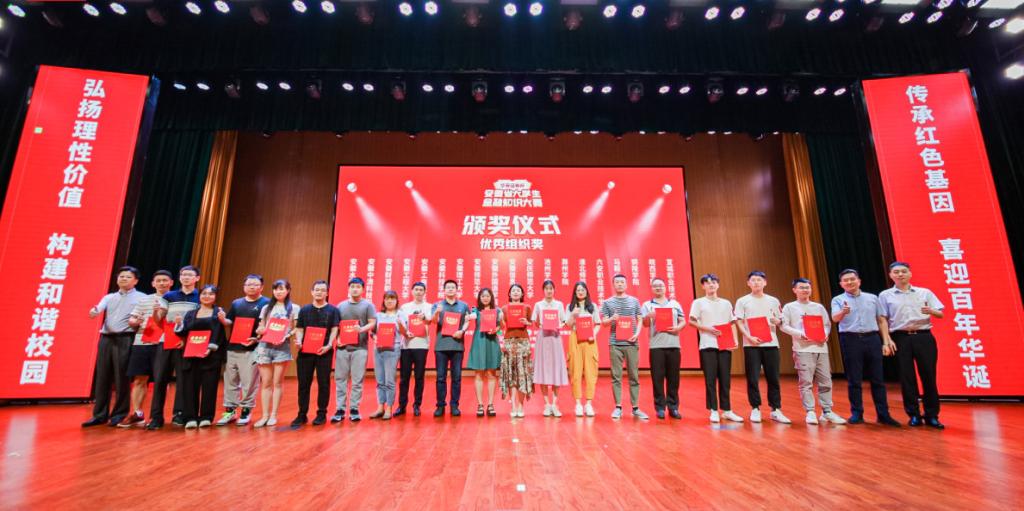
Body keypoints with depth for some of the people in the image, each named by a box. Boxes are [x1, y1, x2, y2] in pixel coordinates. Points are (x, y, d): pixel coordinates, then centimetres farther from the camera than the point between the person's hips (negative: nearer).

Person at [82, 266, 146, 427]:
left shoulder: (142, 298, 6)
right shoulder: (109, 297, 19)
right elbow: (99, 309, 0)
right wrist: (94, 311, -22)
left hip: (125, 339, -4)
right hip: (106, 339, 5)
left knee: (121, 378, -2)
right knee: (102, 377, 6)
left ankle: (119, 415, 7)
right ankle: (100, 414, 15)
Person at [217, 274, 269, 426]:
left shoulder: (266, 303, -2)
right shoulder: (236, 303, 15)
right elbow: (229, 322, 17)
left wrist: (257, 339, -19)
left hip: (252, 349, -5)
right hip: (232, 347, 5)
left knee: (249, 382, 0)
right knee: (230, 380, 11)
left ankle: (246, 411, 13)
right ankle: (230, 410, 22)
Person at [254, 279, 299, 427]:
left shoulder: (294, 308, 5)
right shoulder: (266, 308, 15)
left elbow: (296, 329, 3)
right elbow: (260, 328, 15)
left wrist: (286, 336, -15)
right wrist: (259, 331, -8)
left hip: (282, 347, -3)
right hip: (265, 346, 3)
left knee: (277, 383, 1)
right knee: (266, 383, 4)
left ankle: (273, 415, 7)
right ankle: (264, 415, 10)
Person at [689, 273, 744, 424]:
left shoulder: (726, 303, 15)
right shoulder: (698, 302, 4)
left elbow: (732, 324, 14)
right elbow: (691, 321, -2)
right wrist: (707, 329, -15)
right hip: (708, 345, -3)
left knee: (725, 379, 5)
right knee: (710, 379, -1)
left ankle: (726, 410, 15)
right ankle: (714, 411, 6)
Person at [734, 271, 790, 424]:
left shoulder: (773, 301, 12)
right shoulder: (742, 301, 4)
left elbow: (780, 321, 16)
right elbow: (739, 323, 0)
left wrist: (776, 321, -8)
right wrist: (749, 337, -15)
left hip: (771, 343, 2)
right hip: (751, 344, -2)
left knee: (773, 378, 4)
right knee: (753, 379, -1)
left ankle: (776, 410, 14)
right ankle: (755, 409, 10)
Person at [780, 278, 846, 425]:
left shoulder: (819, 307, 18)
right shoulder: (789, 307, 6)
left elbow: (827, 324, 14)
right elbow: (784, 326, -2)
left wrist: (825, 334, -7)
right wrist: (800, 334, -15)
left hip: (821, 347, 4)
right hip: (802, 349, -4)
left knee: (825, 381, 5)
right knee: (806, 382, -5)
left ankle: (827, 412, 14)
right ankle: (810, 412, 2)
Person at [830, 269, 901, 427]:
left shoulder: (872, 298, 12)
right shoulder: (838, 300, 2)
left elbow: (881, 320, 13)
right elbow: (835, 318, -15)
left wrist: (886, 341, 6)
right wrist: (843, 312, -37)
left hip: (872, 339, 3)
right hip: (850, 340, -2)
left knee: (877, 379, 6)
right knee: (854, 380, 2)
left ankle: (883, 414, 14)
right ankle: (857, 414, 9)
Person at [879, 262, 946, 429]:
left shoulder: (924, 292, 10)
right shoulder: (885, 295, 5)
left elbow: (940, 314, 7)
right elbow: (883, 320, 3)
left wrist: (931, 311, -16)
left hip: (923, 336, 1)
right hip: (901, 338, -1)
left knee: (928, 376, 2)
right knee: (907, 377, 3)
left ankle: (932, 415, 13)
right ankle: (914, 415, 12)